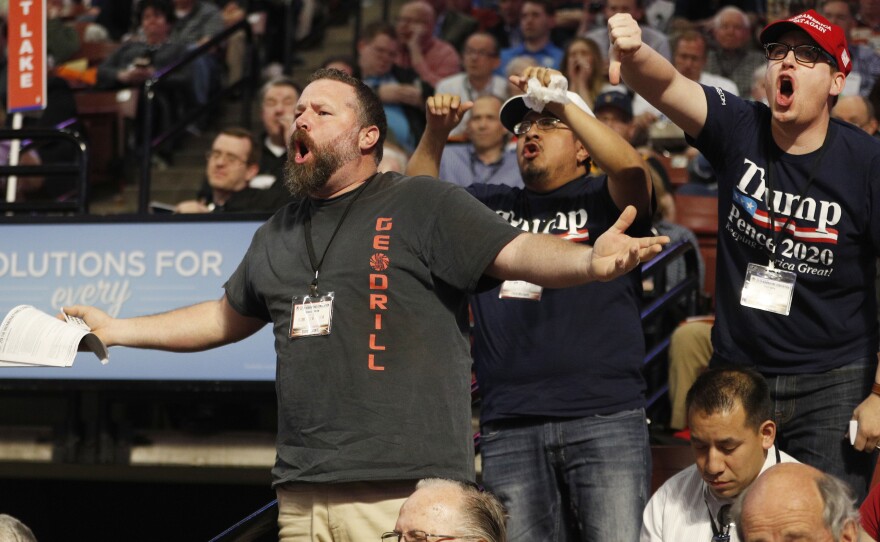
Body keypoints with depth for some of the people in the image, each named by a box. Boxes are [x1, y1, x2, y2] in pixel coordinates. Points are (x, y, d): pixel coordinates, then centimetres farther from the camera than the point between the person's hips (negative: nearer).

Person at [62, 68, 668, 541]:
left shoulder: (423, 205, 2)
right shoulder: (278, 234, 22)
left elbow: (516, 252, -9)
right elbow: (228, 317, 36)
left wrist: (587, 261, -30)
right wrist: (117, 329, 36)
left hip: (407, 489, -6)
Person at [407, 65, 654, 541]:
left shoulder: (602, 200, 10)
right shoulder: (489, 206, 25)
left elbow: (631, 168, -10)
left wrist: (560, 100, -12)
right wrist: (435, 132, 5)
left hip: (604, 417, -4)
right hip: (508, 426, 4)